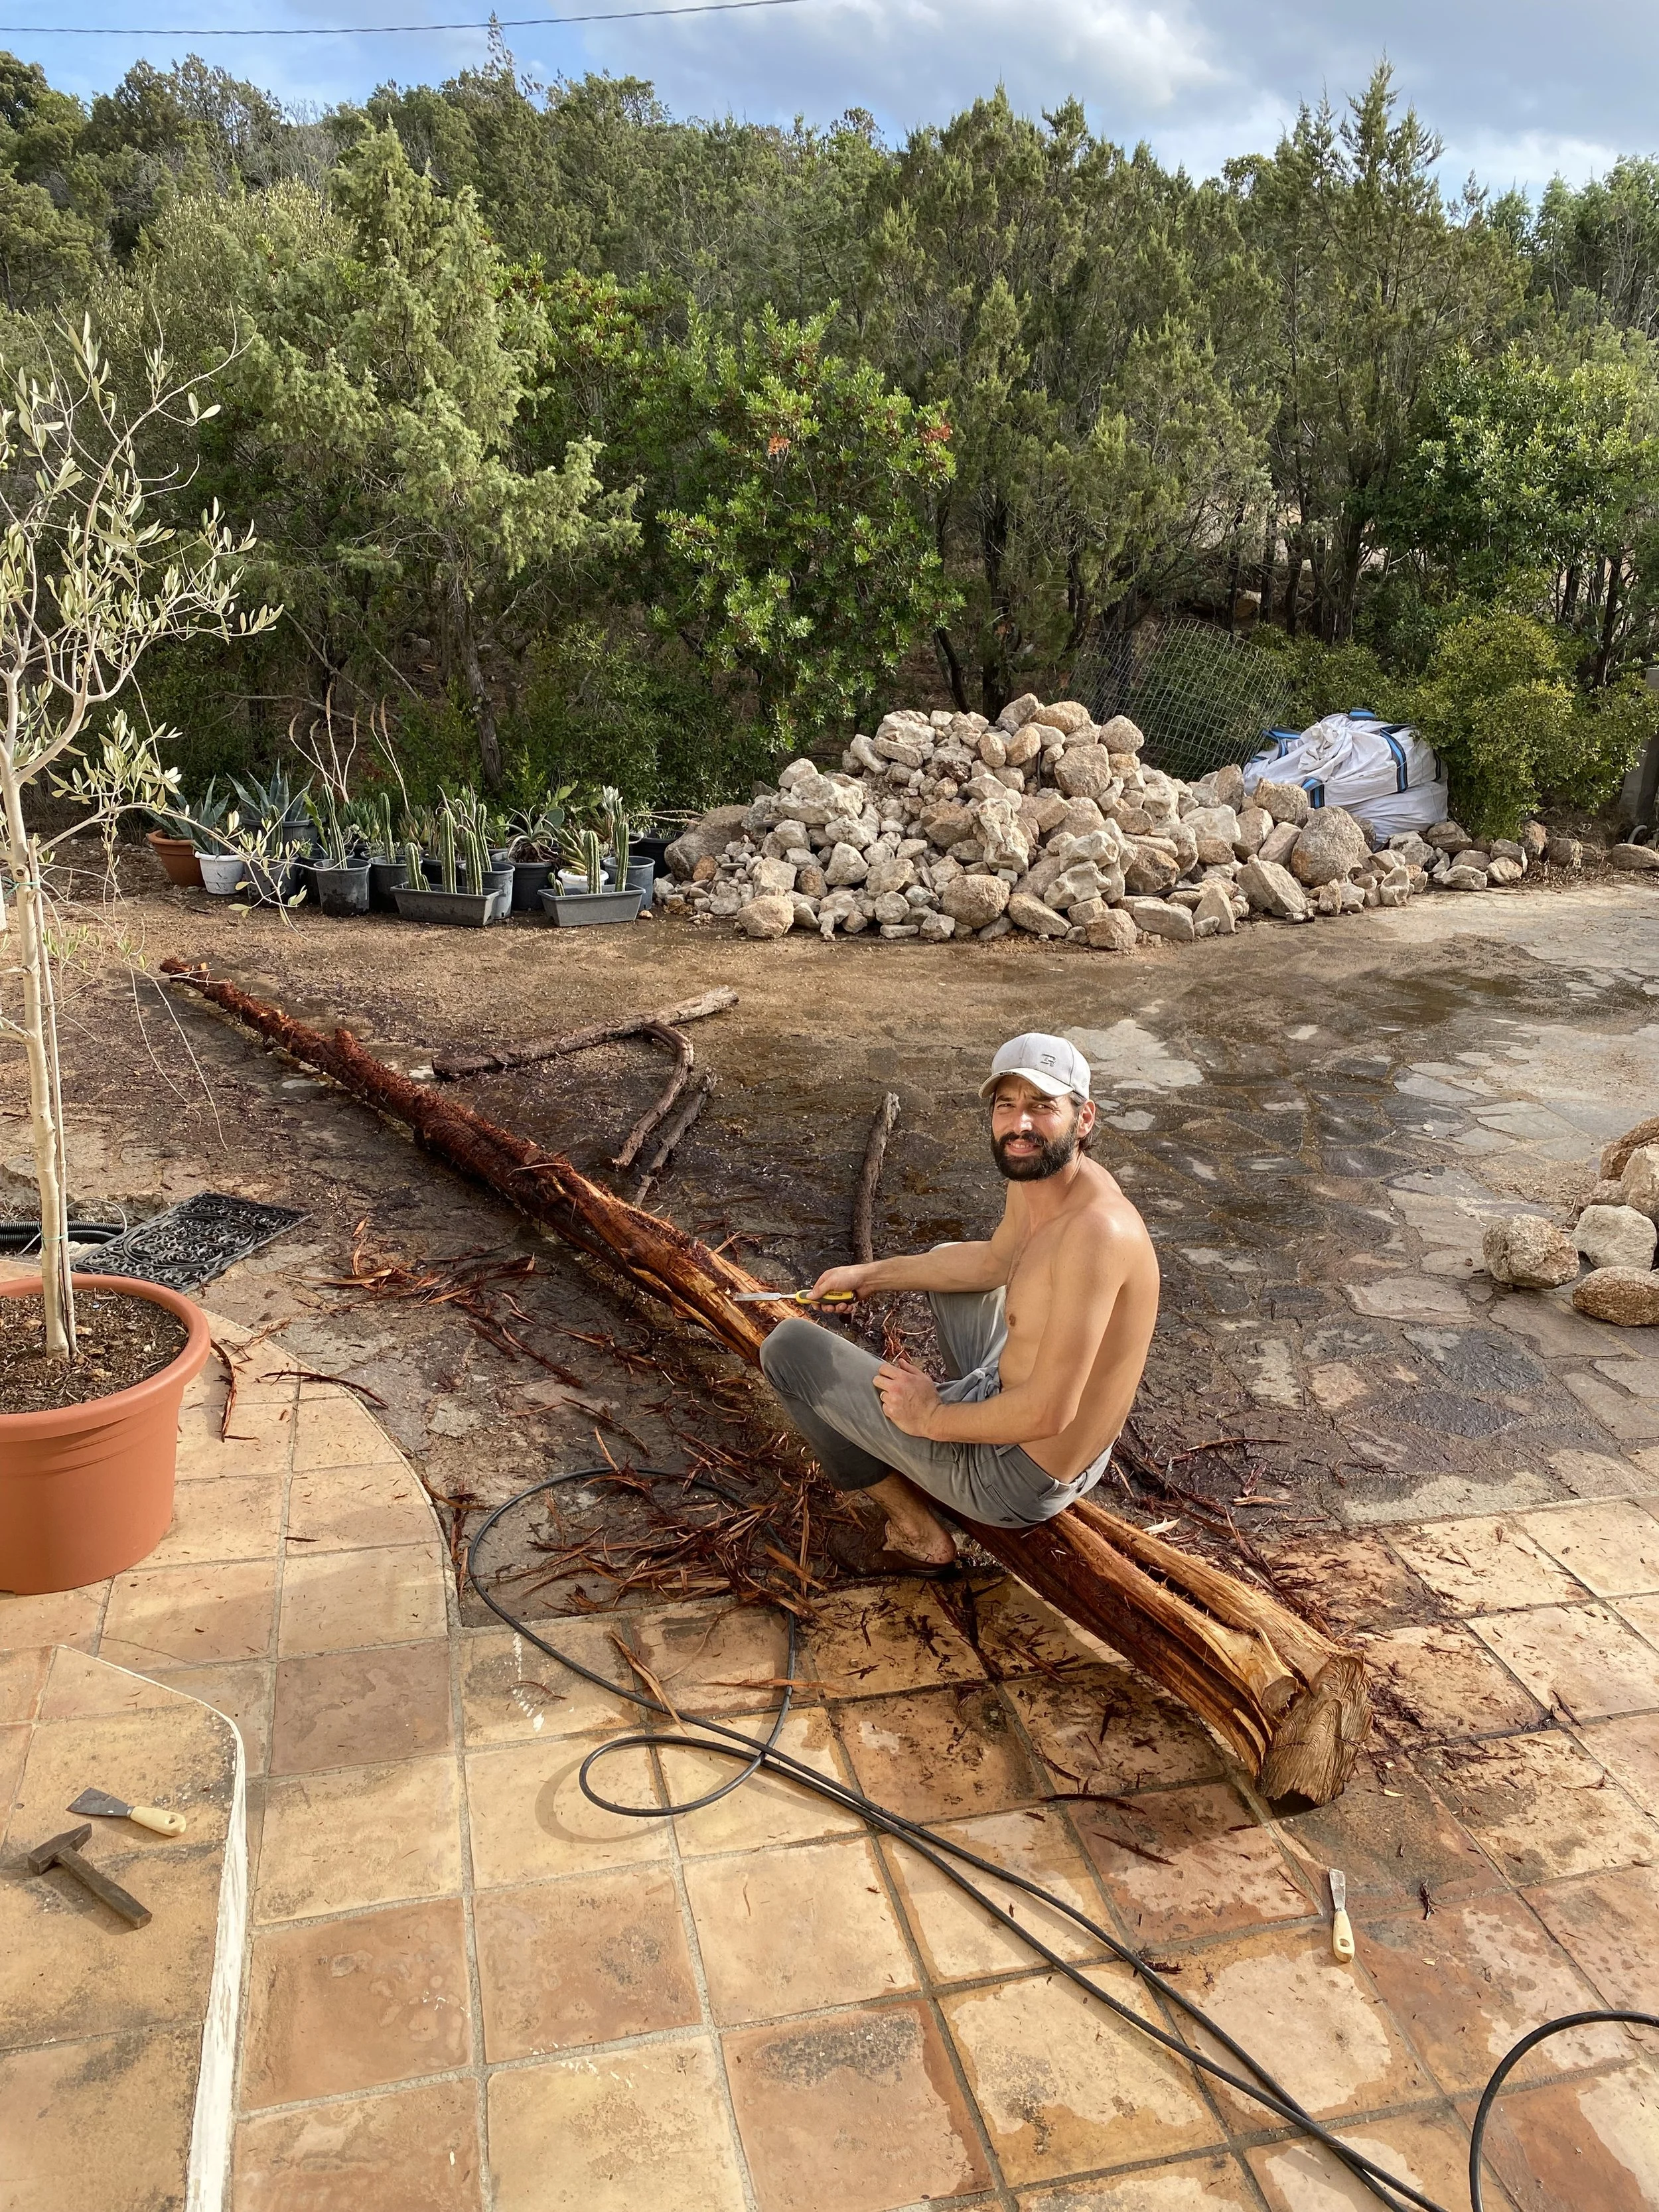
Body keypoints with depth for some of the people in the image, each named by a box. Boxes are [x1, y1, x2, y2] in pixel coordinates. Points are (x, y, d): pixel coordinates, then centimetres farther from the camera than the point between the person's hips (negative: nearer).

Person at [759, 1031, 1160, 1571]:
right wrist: (874, 1275, 18)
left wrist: (932, 1419, -18)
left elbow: (1047, 1414, -33)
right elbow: (993, 1262, 18)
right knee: (943, 1262, 33)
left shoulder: (1096, 1229, -33)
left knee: (789, 1346, -4)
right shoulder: (1035, 1173, -5)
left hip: (1015, 1477, -10)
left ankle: (916, 1531, 5)